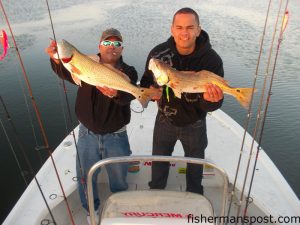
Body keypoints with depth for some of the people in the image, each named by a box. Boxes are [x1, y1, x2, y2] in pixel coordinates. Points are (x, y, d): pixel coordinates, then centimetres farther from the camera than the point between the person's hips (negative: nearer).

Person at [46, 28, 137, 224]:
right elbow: (68, 75, -15)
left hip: (116, 136, -1)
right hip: (87, 133, 1)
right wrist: (57, 59, -35)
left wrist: (115, 94, -48)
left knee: (119, 177, 19)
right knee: (85, 176, 19)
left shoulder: (128, 72, -9)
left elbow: (127, 97, -26)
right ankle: (92, 209, 48)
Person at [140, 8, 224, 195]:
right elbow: (146, 81, -4)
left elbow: (212, 106, -18)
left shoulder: (212, 60, -23)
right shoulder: (158, 53, -19)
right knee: (159, 161, 23)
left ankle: (194, 196, 57)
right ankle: (155, 194, 55)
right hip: (164, 120, 1)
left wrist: (211, 100, -42)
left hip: (194, 124, 0)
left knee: (195, 163, 25)